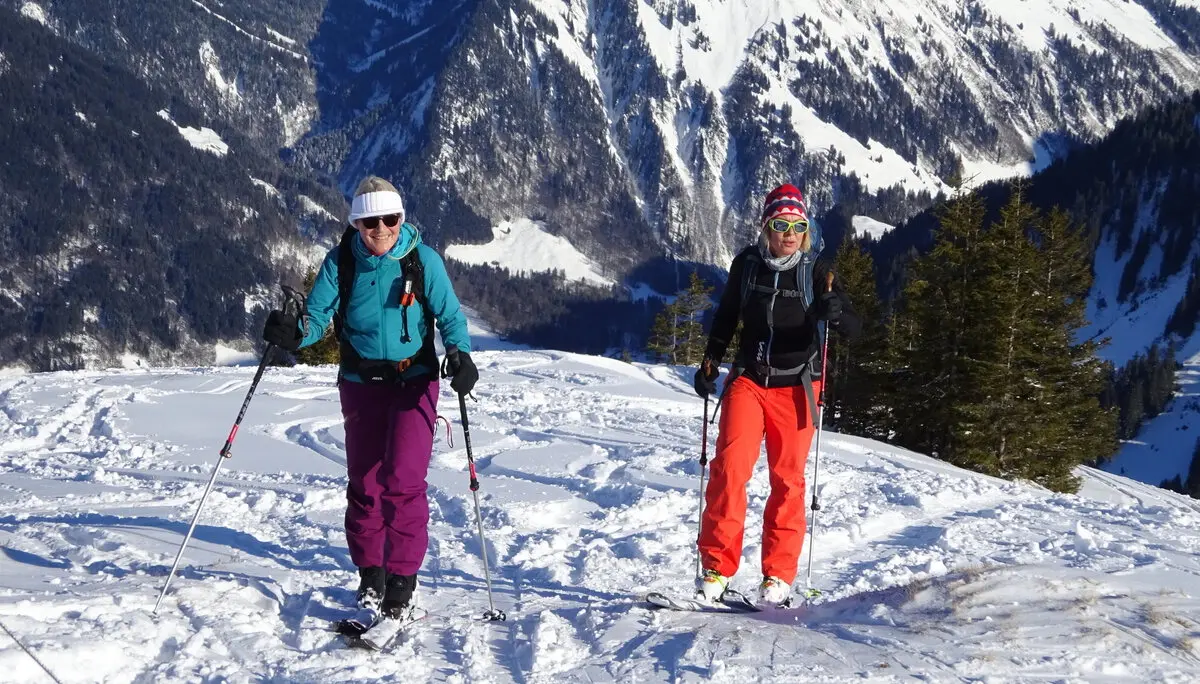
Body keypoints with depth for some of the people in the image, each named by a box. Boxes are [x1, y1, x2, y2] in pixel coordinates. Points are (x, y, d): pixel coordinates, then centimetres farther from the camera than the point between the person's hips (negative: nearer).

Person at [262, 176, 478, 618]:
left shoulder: (422, 261, -7)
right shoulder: (341, 262, -3)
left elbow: (449, 316, -5)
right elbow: (318, 315, -5)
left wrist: (459, 354, -23)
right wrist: (294, 334, -27)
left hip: (413, 382, -2)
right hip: (361, 384, 2)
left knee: (403, 479, -13)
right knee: (365, 482, 6)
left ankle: (402, 578, -4)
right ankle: (369, 573, 22)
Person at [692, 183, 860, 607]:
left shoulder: (816, 271, -3)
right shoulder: (747, 264, 3)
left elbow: (853, 328, -10)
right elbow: (726, 316, 18)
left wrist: (835, 314, -31)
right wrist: (711, 361, 11)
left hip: (796, 388, -1)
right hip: (748, 380, 1)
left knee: (787, 480, 2)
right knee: (730, 466, -13)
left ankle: (778, 577, 10)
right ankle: (717, 569, -7)